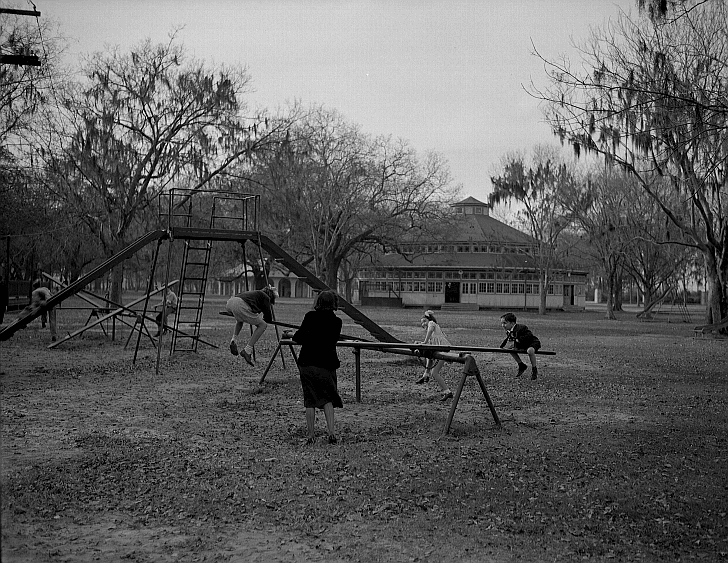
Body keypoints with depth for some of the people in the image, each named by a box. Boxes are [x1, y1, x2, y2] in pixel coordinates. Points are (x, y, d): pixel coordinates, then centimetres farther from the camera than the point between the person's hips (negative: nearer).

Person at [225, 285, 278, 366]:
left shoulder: (257, 293, 36)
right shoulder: (265, 297, 16)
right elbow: (269, 319, 16)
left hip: (229, 302, 8)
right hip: (240, 306, -8)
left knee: (240, 318, 41)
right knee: (263, 325, 7)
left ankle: (234, 340, 19)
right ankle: (247, 351, -2)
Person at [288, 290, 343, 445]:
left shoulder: (310, 316, -4)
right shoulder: (336, 321, -2)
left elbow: (300, 337, -8)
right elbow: (332, 341, 0)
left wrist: (291, 335, 13)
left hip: (306, 363, 1)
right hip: (326, 364, 0)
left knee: (310, 399, 9)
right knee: (328, 398, 10)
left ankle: (310, 435, 10)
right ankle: (331, 432, -4)